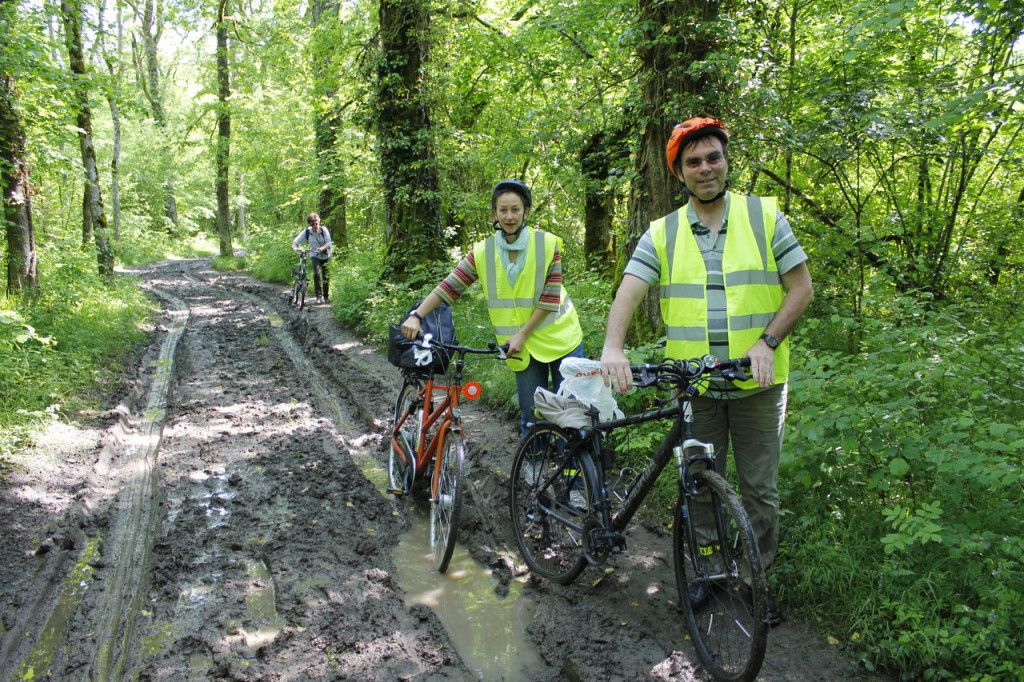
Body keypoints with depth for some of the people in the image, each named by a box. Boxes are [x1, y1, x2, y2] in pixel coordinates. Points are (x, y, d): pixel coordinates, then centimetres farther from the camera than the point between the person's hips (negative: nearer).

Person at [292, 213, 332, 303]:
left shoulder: (324, 230, -15)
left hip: (326, 255, 0)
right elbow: (296, 241, -13)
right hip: (315, 255, 0)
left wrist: (322, 248, -39)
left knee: (326, 276, 0)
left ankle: (326, 296, 17)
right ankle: (319, 296, -14)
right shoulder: (307, 231, -13)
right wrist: (294, 247, -35)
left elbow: (329, 243, -20)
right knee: (317, 274, -21)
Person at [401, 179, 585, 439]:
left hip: (560, 338, -1)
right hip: (523, 348, 1)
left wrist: (522, 334, -14)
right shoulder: (483, 252, -2)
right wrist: (416, 316, -12)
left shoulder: (547, 243, -8)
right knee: (530, 414, 4)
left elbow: (550, 296, -10)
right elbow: (449, 286, -2)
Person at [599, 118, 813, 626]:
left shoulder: (765, 216, 1)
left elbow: (801, 288, 0)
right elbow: (628, 293, -9)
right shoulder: (662, 233, 2)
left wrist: (767, 341, -13)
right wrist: (612, 348, -27)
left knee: (760, 488, 8)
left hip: (757, 381, -1)